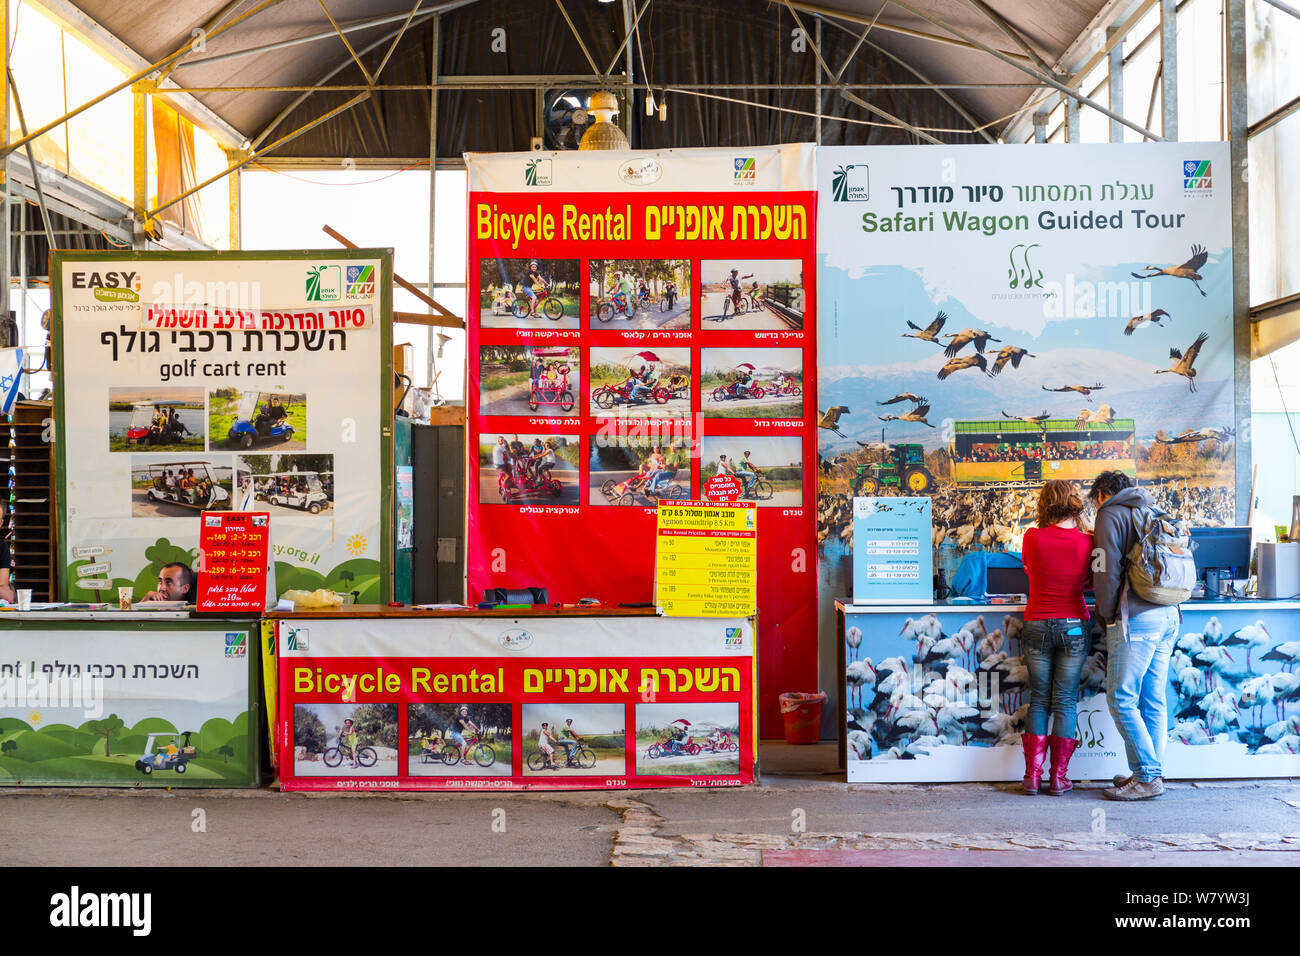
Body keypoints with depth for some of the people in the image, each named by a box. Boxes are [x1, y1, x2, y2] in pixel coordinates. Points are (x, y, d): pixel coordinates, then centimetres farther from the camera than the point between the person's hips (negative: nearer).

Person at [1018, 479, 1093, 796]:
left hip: (1037, 625, 0)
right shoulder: (1087, 541, -6)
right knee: (1065, 701, 7)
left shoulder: (1033, 537, -8)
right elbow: (1092, 582, 8)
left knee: (1039, 700, 10)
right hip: (1074, 626, 0)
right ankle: (1058, 777, 8)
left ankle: (1032, 776, 8)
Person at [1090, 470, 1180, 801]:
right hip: (1169, 616, 8)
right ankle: (1154, 773, 13)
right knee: (1153, 701, 10)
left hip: (1136, 618, -8)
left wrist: (1106, 613, 0)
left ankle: (1146, 776, -6)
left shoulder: (1111, 515, -1)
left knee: (1121, 699, -5)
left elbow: (1107, 570, -10)